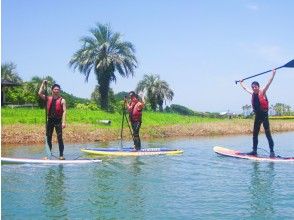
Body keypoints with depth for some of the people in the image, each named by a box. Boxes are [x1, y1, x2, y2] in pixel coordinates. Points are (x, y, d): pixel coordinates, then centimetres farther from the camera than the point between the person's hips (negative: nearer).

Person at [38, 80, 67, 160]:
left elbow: (64, 111, -8)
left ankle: (61, 155, 1)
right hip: (50, 120, 4)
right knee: (48, 138, 7)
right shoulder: (48, 98, 9)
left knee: (59, 138, -4)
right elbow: (40, 93, 1)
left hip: (58, 121, -4)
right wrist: (43, 84, -2)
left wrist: (63, 122, -17)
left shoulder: (62, 100, -2)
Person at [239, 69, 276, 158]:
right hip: (257, 116, 7)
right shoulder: (253, 93, 10)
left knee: (268, 134, -8)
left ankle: (272, 152, -8)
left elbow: (269, 83, -18)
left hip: (264, 115, -7)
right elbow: (245, 88, 28)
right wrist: (241, 83, 41)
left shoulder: (262, 92, -7)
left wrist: (273, 74, -27)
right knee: (255, 134, 9)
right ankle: (254, 151, 17)